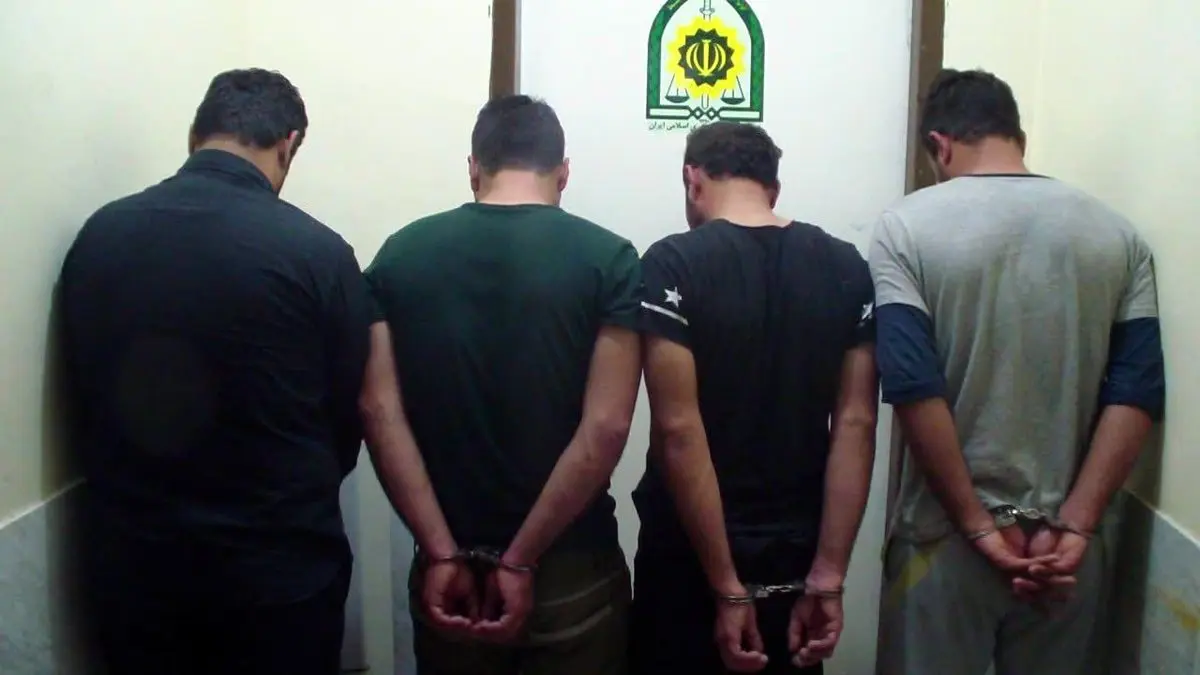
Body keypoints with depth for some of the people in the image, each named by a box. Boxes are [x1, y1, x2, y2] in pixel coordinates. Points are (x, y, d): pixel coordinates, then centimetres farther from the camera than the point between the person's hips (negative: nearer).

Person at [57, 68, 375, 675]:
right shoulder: (317, 252, -16)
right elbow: (350, 415, -5)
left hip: (133, 559, 4)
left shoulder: (97, 236, -4)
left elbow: (80, 400, 6)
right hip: (278, 565, -3)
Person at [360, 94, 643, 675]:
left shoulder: (401, 254, -1)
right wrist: (522, 561, -11)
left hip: (449, 562, 2)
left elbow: (379, 410, -8)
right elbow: (606, 427, -16)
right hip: (573, 569, -2)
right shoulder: (607, 258, -8)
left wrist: (443, 554, -8)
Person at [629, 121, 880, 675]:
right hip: (797, 561, 4)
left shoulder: (672, 264, -13)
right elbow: (856, 424, -6)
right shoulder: (847, 269, 0)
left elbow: (678, 430, -20)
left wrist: (727, 588, -16)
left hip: (690, 560, -4)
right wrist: (827, 578, -6)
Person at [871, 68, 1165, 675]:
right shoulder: (1117, 235, 3)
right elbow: (1135, 395, -5)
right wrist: (1072, 526, -8)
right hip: (1067, 542, 4)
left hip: (947, 536, -3)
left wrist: (978, 525, -12)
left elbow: (914, 389, -17)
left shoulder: (907, 226, -8)